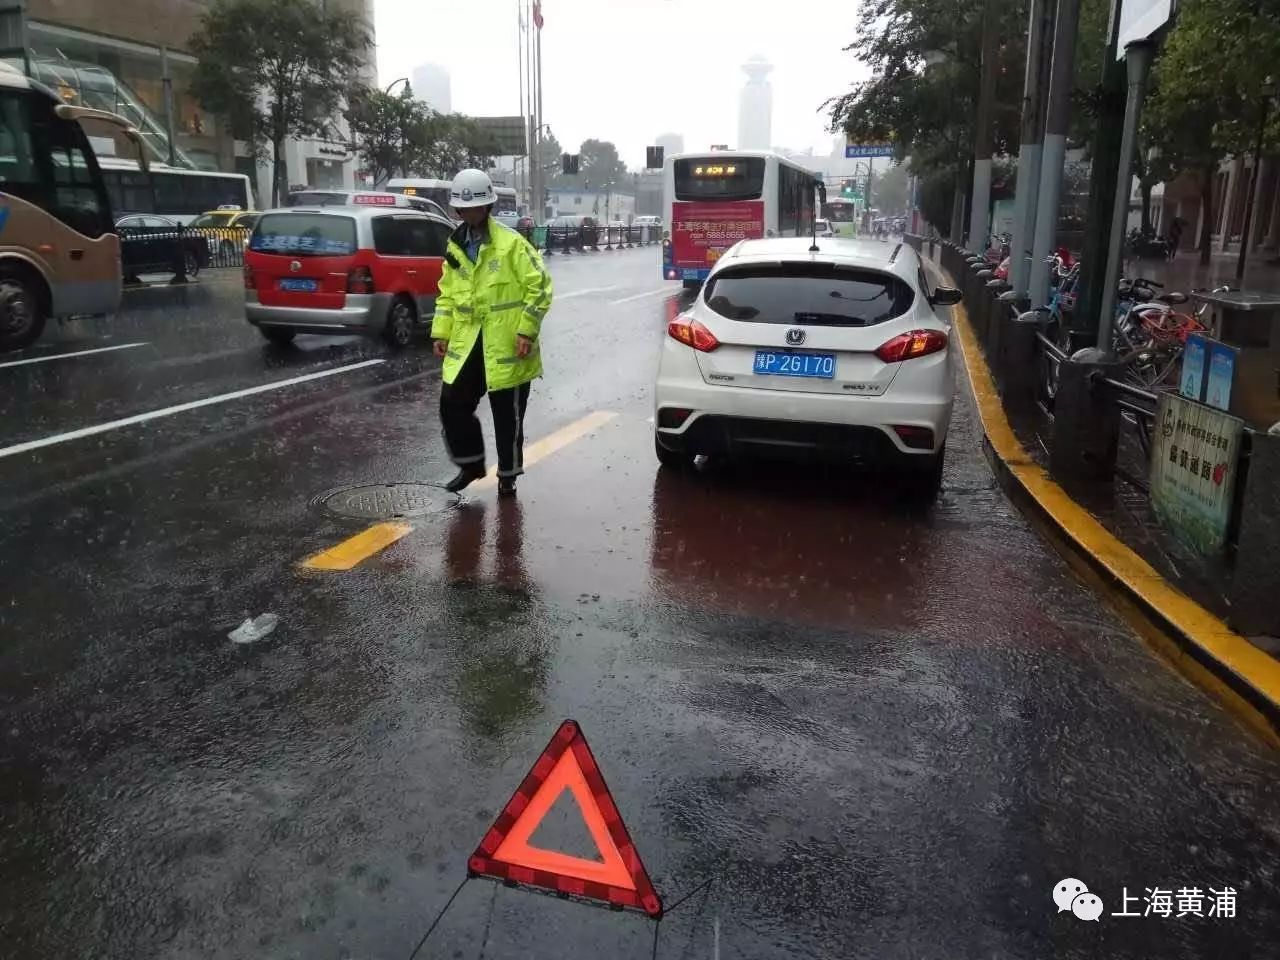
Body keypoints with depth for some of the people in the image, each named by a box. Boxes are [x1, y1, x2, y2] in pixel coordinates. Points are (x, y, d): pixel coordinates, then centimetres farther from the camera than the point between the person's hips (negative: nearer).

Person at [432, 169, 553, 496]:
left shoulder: (511, 243, -10)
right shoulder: (455, 247, 10)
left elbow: (540, 286, -10)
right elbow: (447, 294, 16)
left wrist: (526, 330, -14)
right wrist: (441, 333, 9)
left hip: (506, 346, -6)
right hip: (466, 344, 6)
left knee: (507, 415, 5)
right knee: (452, 405, 4)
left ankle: (508, 475, 22)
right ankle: (470, 464, 25)